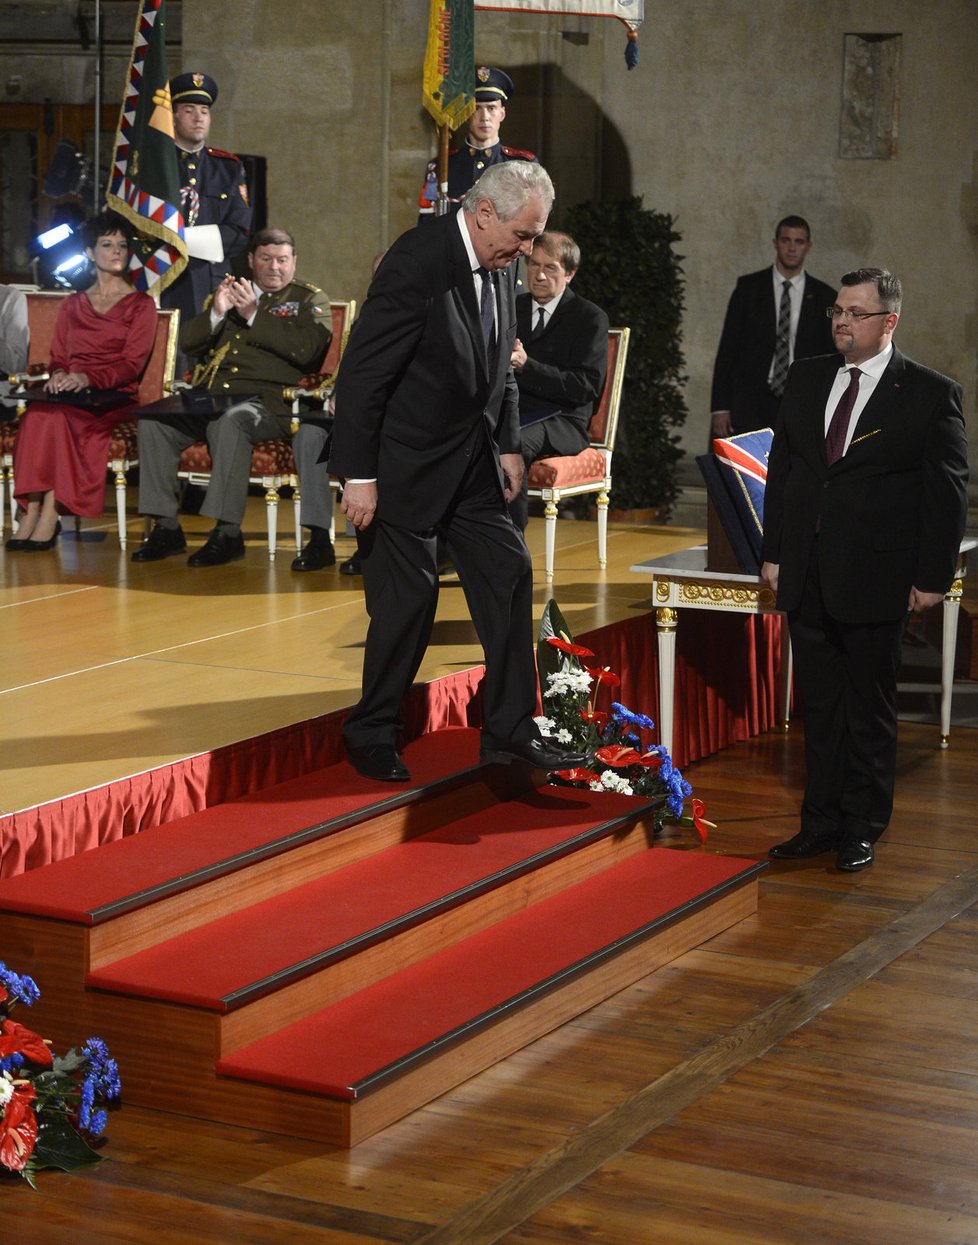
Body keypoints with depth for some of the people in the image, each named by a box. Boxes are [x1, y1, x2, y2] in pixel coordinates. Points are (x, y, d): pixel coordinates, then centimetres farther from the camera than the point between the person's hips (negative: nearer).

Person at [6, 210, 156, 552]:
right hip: (68, 395, 4)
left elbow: (132, 364, -3)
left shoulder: (140, 305, 9)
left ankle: (47, 514, -35)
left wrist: (88, 378, -20)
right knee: (37, 413, -33)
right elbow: (58, 357, 18)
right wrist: (58, 375, -8)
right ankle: (34, 513, -37)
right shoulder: (73, 304, 24)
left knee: (59, 417, -35)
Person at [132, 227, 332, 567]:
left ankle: (228, 533, -34)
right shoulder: (229, 293, 27)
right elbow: (188, 341, 19)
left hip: (266, 402, -5)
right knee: (152, 421, -19)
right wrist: (217, 313, 0)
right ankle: (166, 528, -15)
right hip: (208, 398, 5)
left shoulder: (309, 300, 12)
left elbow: (306, 349, -8)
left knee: (229, 421, -38)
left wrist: (254, 315, -9)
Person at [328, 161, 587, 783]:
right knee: (409, 597, -3)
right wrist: (359, 476, -21)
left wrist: (508, 445, 11)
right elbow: (362, 374, -22)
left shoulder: (499, 266, 3)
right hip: (406, 463, -8)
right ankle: (372, 733, 16)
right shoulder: (418, 262, -22)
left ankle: (510, 730, 14)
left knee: (509, 574, 5)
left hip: (472, 461, 8)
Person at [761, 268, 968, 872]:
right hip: (806, 574, 5)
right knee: (820, 705, 11)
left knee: (870, 709, 6)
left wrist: (933, 578, -9)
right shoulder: (807, 379, 9)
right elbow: (781, 468, 13)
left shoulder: (931, 393, -6)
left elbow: (948, 493, -6)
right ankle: (822, 822, 21)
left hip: (874, 579, -4)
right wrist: (774, 552, 8)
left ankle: (863, 829, 17)